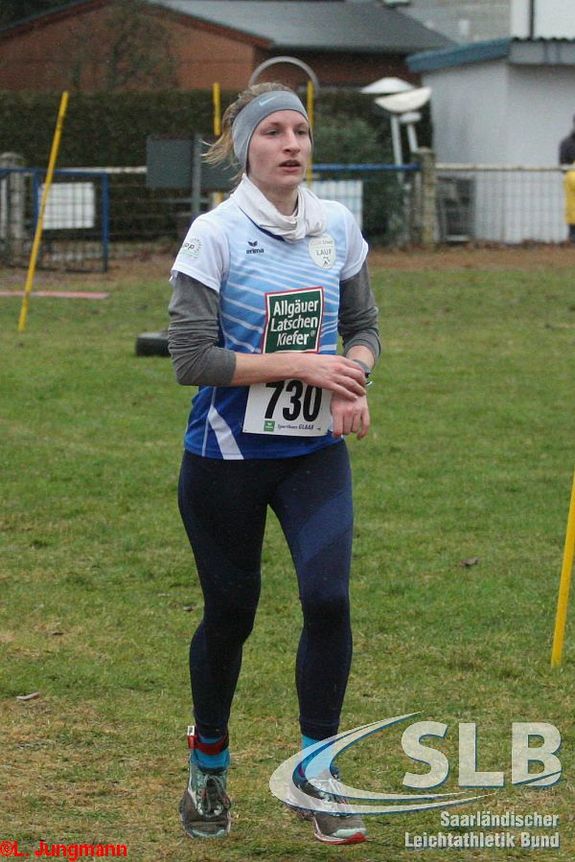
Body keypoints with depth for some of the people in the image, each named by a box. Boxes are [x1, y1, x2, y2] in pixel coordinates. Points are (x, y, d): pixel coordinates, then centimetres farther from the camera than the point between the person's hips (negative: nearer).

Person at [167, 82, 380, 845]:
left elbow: (363, 325, 13)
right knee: (230, 612, 8)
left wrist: (353, 380, -9)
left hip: (315, 449, 3)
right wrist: (302, 363, -23)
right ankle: (208, 772, 32)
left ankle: (315, 776, -1)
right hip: (227, 458, -3)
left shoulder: (338, 226, 1)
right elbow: (191, 358, -18)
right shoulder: (215, 235, -13)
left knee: (329, 596, -16)